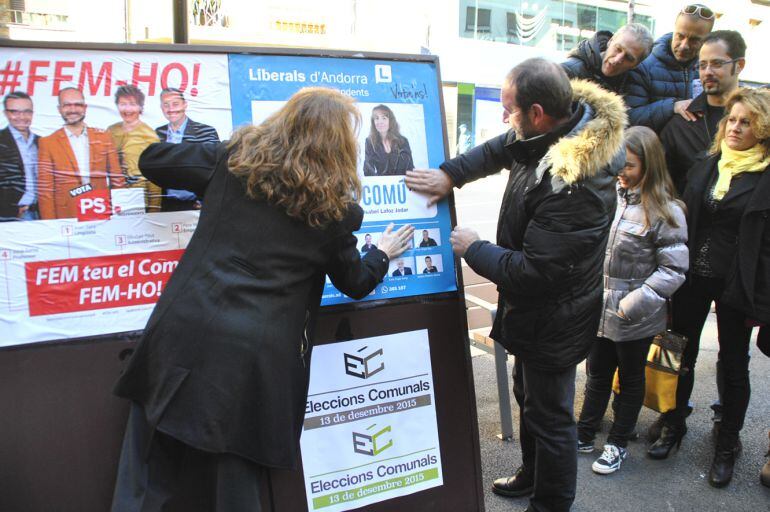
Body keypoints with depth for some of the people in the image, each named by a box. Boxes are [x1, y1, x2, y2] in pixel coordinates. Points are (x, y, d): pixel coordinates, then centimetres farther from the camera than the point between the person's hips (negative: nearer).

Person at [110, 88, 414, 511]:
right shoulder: (336, 210, 0)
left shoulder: (236, 158, 3)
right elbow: (355, 283, 15)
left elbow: (152, 161, 14)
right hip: (258, 357, -1)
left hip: (185, 334, 1)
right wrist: (383, 255, 34)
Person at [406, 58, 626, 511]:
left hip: (552, 324, -10)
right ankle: (533, 475, 53)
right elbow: (498, 149, 13)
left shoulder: (574, 185, -36)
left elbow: (533, 273, -32)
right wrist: (450, 174, 1)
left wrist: (473, 248, -17)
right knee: (529, 395, 28)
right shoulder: (560, 131, -7)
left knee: (550, 416, 12)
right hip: (538, 313, 10)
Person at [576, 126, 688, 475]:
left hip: (635, 319, -4)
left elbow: (674, 270, -14)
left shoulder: (666, 211, -14)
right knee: (597, 375, 19)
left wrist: (634, 304, -20)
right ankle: (584, 435, 35)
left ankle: (618, 443, 33)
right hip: (599, 310, 4)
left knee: (631, 380, 16)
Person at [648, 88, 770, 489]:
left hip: (735, 283, -3)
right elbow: (685, 222, 8)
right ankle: (674, 425, 33)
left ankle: (727, 446, 28)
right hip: (694, 278, 4)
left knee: (733, 365, 11)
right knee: (682, 354, 13)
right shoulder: (704, 168, 6)